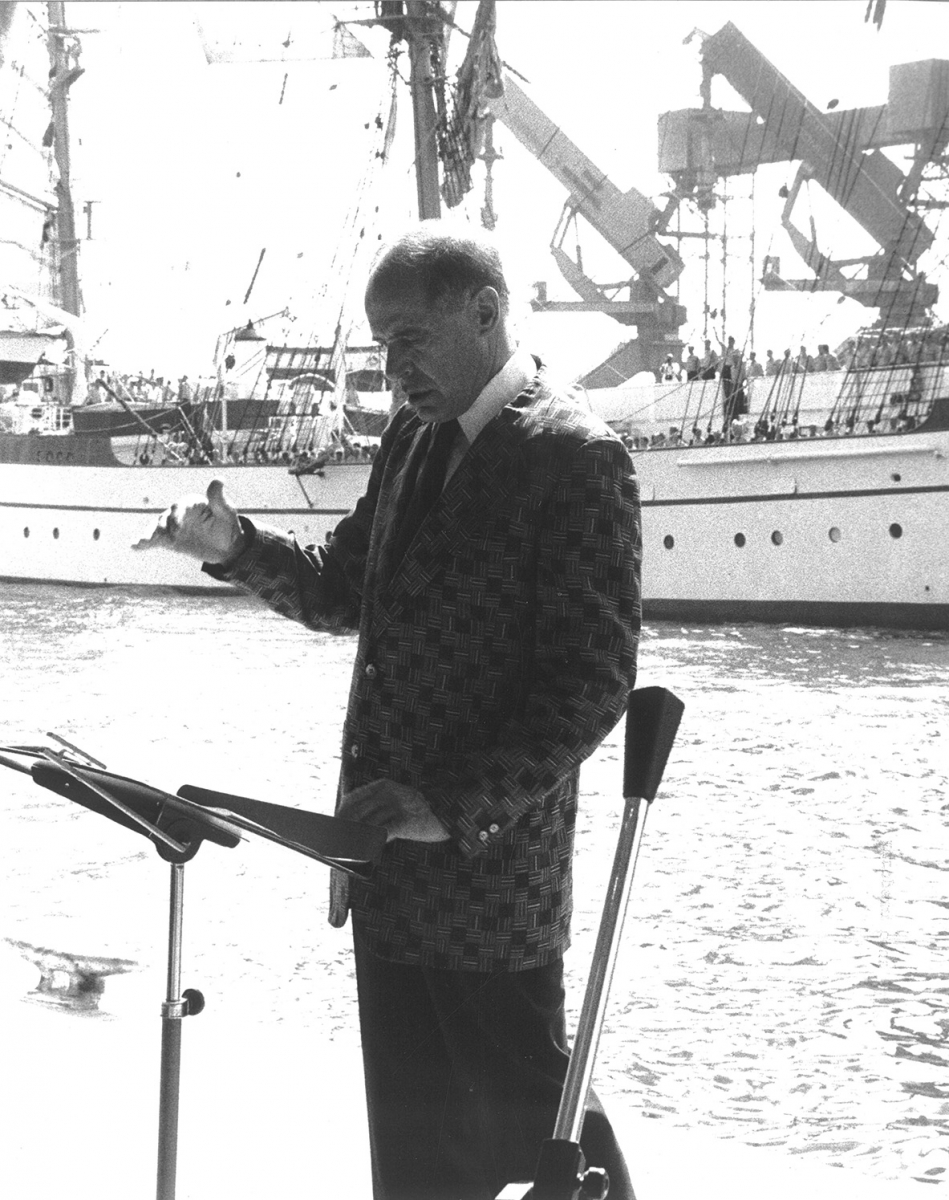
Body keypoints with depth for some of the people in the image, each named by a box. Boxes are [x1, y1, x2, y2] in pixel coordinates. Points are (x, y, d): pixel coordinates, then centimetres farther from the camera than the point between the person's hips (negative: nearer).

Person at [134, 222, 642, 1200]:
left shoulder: (575, 458, -14)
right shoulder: (412, 438, 12)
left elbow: (594, 680, -18)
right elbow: (342, 594, 21)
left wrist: (454, 805, -23)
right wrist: (236, 549, 3)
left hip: (487, 856, -8)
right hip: (392, 856, 8)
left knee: (518, 1100, 3)